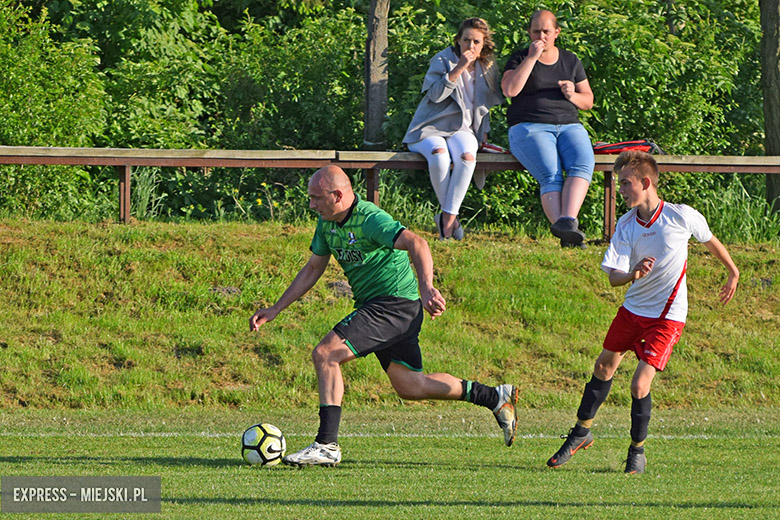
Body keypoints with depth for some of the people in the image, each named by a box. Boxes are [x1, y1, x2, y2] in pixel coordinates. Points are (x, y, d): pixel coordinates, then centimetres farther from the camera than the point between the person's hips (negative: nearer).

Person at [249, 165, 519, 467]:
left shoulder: (369, 220, -21)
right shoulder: (327, 222, 7)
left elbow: (416, 244, -34)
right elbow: (313, 269, 19)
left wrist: (426, 289, -50)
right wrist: (275, 310, 17)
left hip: (394, 303, -10)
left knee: (325, 354, -19)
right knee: (409, 387, 16)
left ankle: (326, 445, -18)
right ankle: (497, 398, 25)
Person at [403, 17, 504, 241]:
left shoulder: (488, 68, 13)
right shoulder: (443, 61, 0)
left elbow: (486, 104, 27)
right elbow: (435, 94, -15)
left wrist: (484, 132, 14)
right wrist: (459, 68, -19)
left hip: (462, 130, 3)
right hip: (431, 128, -3)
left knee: (467, 157, -34)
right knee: (439, 156, -38)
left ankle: (448, 217, -31)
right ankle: (449, 214, -22)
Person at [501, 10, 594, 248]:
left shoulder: (571, 61, 19)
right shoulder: (519, 59, 9)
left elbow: (588, 101, 20)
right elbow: (509, 90, -10)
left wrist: (573, 96, -3)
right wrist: (532, 58, -10)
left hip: (569, 127, 3)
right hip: (529, 128, -3)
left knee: (582, 165, -31)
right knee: (550, 176, -30)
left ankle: (567, 220, -48)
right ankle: (565, 234, -47)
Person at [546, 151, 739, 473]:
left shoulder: (681, 216, -15)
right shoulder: (626, 225, -6)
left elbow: (710, 241, 6)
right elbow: (613, 277, -12)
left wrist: (733, 274, 20)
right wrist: (632, 274, -35)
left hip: (667, 317, -5)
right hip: (632, 310, 5)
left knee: (640, 385, -14)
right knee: (604, 368, 16)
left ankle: (637, 451, 7)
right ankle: (581, 433, 37)